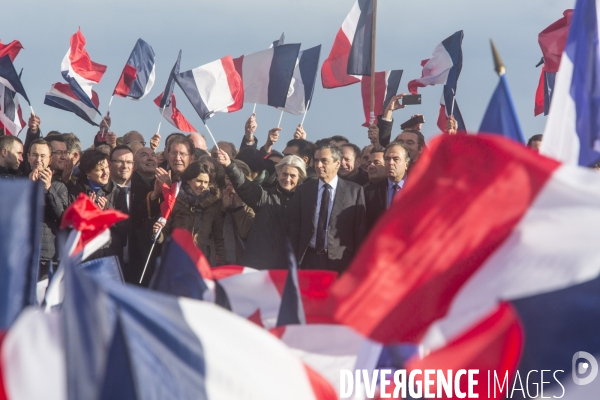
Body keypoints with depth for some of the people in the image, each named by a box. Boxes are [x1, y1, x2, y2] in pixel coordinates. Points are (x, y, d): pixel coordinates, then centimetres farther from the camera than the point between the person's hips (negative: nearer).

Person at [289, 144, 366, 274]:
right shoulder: (303, 190, 12)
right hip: (309, 261, 2)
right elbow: (295, 228, 11)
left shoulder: (355, 191, 4)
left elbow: (360, 230, 2)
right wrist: (295, 261, 4)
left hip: (340, 262, -2)